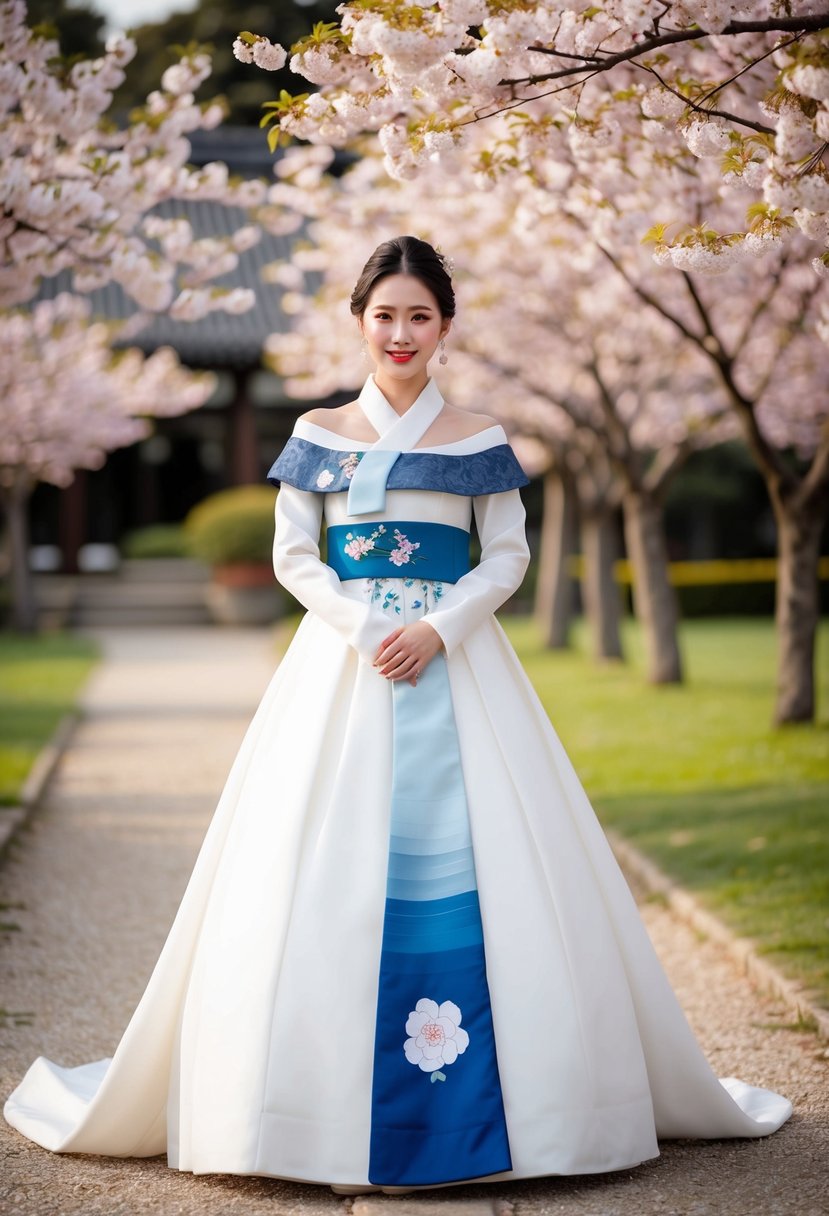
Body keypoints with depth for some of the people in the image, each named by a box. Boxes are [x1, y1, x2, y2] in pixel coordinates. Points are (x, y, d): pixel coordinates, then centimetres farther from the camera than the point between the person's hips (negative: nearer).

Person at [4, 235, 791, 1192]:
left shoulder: (477, 440, 7)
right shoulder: (319, 434, 8)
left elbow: (508, 557, 4)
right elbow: (292, 555, 5)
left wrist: (435, 630, -11)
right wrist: (361, 630, -10)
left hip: (457, 663, 0)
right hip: (340, 664, 0)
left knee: (474, 859, -4)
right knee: (330, 869, -4)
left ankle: (495, 1092, 7)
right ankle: (331, 1094, 4)